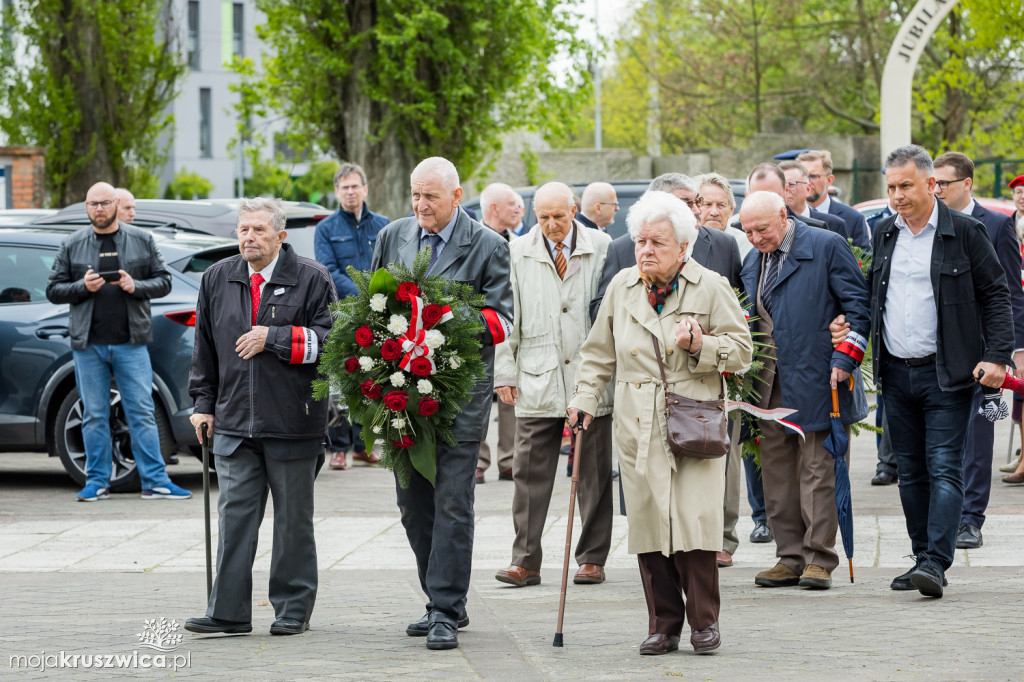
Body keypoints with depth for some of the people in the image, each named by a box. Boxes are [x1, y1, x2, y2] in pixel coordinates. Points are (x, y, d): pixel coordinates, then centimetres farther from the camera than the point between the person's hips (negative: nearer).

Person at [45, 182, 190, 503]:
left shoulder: (141, 240, 8)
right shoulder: (72, 245, 8)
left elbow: (163, 282, 8)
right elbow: (53, 290, 9)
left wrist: (135, 286, -11)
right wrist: (82, 287, -10)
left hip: (131, 343, -1)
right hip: (88, 344, 1)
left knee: (142, 413, -3)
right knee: (94, 416, 4)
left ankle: (154, 481, -1)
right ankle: (97, 482, 11)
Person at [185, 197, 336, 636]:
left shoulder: (311, 279, -2)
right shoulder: (217, 278, 11)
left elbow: (328, 338, -8)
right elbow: (205, 346, 17)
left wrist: (273, 338, -14)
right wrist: (204, 402, 14)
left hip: (293, 420, -3)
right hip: (233, 419, 3)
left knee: (293, 518, 6)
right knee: (234, 516, -1)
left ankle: (293, 611, 14)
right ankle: (229, 612, 1)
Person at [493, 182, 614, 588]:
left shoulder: (602, 248, 2)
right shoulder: (518, 254, 5)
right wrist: (504, 371, 4)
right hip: (538, 382, 1)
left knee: (593, 474, 4)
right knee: (530, 475, -1)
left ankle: (592, 559, 13)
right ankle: (525, 561, 3)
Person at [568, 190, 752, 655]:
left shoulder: (711, 288, 2)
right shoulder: (621, 288, 12)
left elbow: (741, 351, 3)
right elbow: (599, 354, 20)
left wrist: (700, 346, -14)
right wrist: (585, 399, 11)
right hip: (638, 431, 3)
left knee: (694, 522, -10)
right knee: (648, 525, -1)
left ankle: (703, 621, 4)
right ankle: (663, 625, 8)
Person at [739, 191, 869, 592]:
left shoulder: (826, 247, -4)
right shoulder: (752, 261, 15)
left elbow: (858, 304, -5)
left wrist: (844, 359, -13)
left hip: (815, 379, -6)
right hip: (768, 386, 6)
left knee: (817, 468, -4)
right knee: (776, 471, 6)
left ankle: (819, 559, 0)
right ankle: (790, 558, 12)